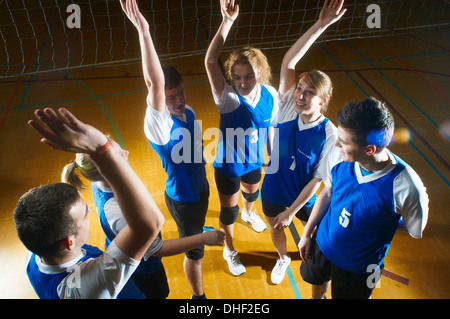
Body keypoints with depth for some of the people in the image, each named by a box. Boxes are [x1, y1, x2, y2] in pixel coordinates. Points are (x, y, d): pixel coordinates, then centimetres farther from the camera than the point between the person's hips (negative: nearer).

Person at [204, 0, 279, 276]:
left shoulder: (270, 95, -18)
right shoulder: (228, 97, -29)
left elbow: (270, 128, -2)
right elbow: (210, 61, -43)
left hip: (254, 162, 4)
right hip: (227, 166, -4)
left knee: (252, 192, 34)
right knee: (229, 211, 15)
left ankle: (248, 213, 71)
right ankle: (229, 250, 43)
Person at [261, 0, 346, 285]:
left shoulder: (329, 134, -27)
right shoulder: (287, 108, -20)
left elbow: (317, 180, -21)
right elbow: (288, 62, -28)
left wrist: (291, 211, -17)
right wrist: (320, 25, -34)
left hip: (304, 198, -2)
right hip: (273, 191, 3)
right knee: (276, 230, 26)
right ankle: (283, 259, 60)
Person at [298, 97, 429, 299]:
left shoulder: (407, 188, -36)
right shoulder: (338, 155, -25)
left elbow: (415, 231, -14)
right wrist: (307, 233, 2)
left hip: (359, 266, -4)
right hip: (322, 243, 4)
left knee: (344, 294, 23)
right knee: (317, 280, 31)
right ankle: (317, 297, 65)